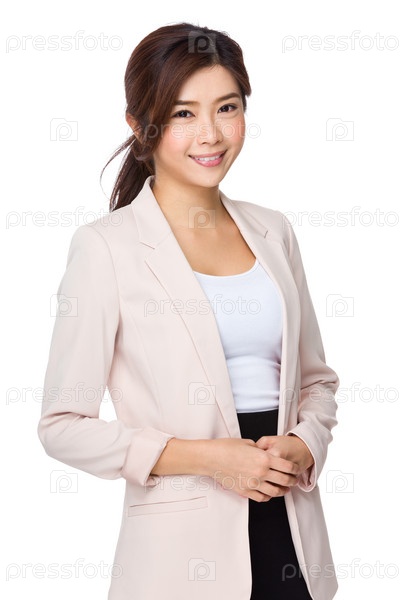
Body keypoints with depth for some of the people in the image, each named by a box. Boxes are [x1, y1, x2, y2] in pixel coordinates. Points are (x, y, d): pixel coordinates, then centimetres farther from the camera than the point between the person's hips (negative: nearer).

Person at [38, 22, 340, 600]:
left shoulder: (272, 231, 6)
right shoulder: (106, 247, -9)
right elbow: (63, 425, -10)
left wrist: (304, 446, -6)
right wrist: (208, 456, -16)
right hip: (183, 549, -4)